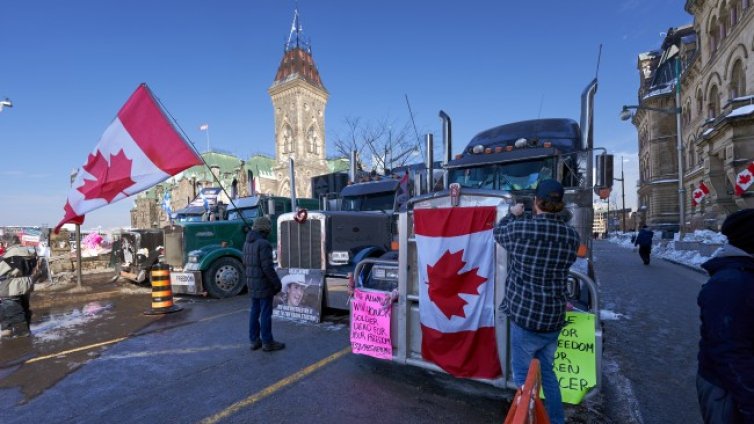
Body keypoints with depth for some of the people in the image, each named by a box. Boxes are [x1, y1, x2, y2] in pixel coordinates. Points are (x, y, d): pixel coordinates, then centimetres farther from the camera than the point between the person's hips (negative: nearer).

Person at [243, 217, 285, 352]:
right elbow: (267, 267, -23)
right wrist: (277, 283, -14)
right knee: (266, 313, 0)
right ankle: (267, 342, 9)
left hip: (253, 284, 9)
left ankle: (254, 340, 22)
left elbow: (246, 265, 15)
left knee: (255, 311, 14)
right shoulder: (263, 244, -20)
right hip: (264, 284, -9)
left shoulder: (247, 243, 8)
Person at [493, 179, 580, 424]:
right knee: (546, 371, 23)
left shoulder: (520, 228, -16)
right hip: (554, 317, 6)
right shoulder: (572, 235, -2)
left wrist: (513, 215, 21)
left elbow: (499, 232, 5)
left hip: (525, 315, -5)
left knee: (523, 374, 10)